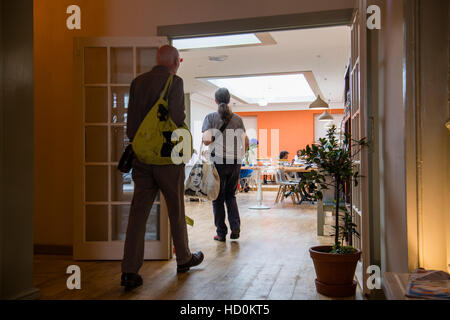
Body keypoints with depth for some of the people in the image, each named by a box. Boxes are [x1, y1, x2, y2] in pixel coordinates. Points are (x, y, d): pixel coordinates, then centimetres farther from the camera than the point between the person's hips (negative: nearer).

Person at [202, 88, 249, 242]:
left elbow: (207, 140, -14)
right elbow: (246, 142, 6)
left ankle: (221, 233, 11)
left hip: (218, 161, -3)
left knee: (218, 198, 7)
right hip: (235, 162, 3)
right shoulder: (238, 119, 7)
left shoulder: (211, 117, -2)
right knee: (231, 196, 18)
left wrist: (207, 142, 8)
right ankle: (235, 228, 7)